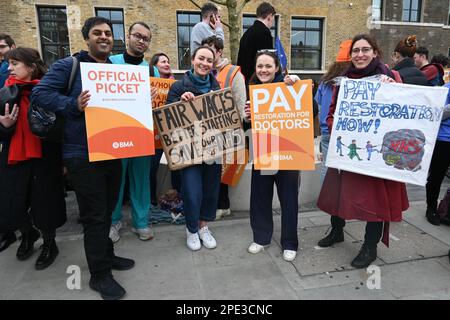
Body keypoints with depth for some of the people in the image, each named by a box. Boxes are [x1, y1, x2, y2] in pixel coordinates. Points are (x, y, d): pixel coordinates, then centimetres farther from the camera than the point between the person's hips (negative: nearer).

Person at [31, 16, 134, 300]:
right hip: (83, 154, -6)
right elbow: (40, 93, -9)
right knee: (94, 214, 1)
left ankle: (106, 255, 37)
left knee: (107, 209, 18)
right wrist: (74, 105, -24)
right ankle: (100, 274, 16)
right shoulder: (69, 65, -3)